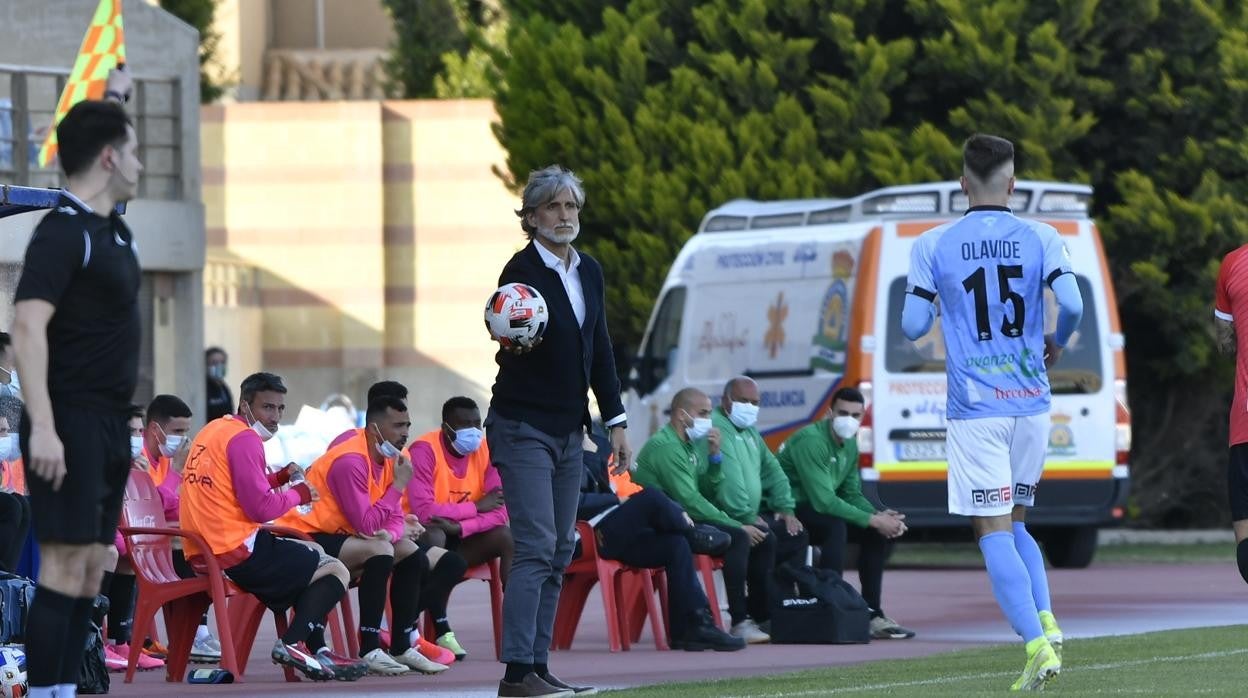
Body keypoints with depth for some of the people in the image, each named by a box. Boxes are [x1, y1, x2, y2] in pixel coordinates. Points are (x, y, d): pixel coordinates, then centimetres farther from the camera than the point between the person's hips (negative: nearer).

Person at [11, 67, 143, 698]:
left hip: (107, 426, 9)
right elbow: (27, 327, -22)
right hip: (71, 426, -9)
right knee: (65, 567, -13)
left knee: (90, 571, 8)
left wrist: (113, 101, 39)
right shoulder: (63, 232, -13)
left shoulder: (110, 227, 13)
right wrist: (42, 427, -29)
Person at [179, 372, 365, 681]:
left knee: (313, 554, 30)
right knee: (336, 572, 0)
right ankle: (292, 644, -14)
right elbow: (261, 508, -19)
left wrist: (279, 478, 10)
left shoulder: (213, 431, 16)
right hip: (237, 554, -10)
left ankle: (314, 651, 21)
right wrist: (298, 494, -1)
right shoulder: (244, 439, -13)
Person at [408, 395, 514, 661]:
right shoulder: (425, 450, -19)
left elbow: (500, 513, -12)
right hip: (422, 535, -5)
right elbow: (423, 511, -29)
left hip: (461, 540, 5)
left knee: (509, 537, -18)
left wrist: (459, 526, -30)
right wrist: (476, 507, -18)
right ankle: (442, 632, -33)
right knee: (433, 535, -36)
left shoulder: (485, 451, -4)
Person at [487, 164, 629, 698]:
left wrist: (615, 421, 14)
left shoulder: (588, 271, 11)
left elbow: (599, 350, 17)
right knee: (536, 547, -15)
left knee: (559, 554, 6)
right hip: (523, 428, -8)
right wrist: (514, 345, -35)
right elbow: (510, 357, -12)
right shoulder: (521, 272, -11)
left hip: (569, 430, 8)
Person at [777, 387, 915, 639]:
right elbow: (823, 501, -29)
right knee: (835, 526, -35)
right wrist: (873, 520, -25)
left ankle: (872, 615, 4)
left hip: (815, 511, 10)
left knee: (883, 530, 3)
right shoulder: (811, 441, -23)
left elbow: (852, 494, 12)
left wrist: (878, 515, -10)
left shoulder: (849, 445, 7)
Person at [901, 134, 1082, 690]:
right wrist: (1056, 344, 10)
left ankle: (1036, 644, -17)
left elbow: (913, 326, -3)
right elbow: (1072, 305, -11)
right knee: (1015, 523, 19)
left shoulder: (933, 246, -1)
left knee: (994, 532, -3)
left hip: (975, 408, -3)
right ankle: (1046, 621, -1)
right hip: (1031, 402, 3)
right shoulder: (1040, 238, 1)